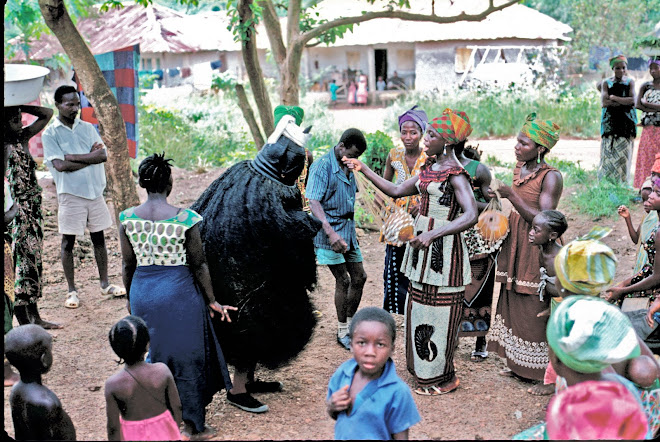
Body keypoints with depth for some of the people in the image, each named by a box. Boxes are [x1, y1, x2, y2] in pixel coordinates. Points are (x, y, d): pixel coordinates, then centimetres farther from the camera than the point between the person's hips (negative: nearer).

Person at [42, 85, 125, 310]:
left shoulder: (87, 128, 8)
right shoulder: (50, 134, -5)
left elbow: (103, 155, -5)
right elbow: (60, 165, -17)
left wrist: (73, 157, -14)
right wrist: (90, 157, -12)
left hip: (95, 191, 4)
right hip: (70, 195, -4)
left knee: (99, 238, 12)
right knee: (68, 242, 4)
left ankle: (105, 284, 24)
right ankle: (72, 291, 14)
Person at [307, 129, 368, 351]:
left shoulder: (348, 167, 11)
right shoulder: (322, 166, -14)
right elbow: (314, 203, -22)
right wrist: (331, 233, -31)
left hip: (348, 230, 8)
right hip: (329, 232, -8)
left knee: (359, 277, 11)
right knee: (343, 281, -5)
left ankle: (350, 323, 26)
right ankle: (342, 331, 9)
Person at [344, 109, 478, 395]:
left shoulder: (455, 173, -16)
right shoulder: (430, 168, 11)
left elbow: (471, 216, -27)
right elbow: (397, 191, 16)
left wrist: (432, 234, -36)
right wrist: (364, 170, 11)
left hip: (443, 247, -9)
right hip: (423, 245, 9)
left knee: (439, 313, 0)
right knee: (421, 308, 15)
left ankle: (443, 378, 14)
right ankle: (426, 369, 29)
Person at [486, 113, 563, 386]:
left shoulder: (551, 177, -17)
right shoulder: (519, 168, 8)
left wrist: (511, 195, -24)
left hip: (536, 248, -8)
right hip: (514, 243, 8)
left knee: (534, 307, -1)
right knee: (513, 300, 13)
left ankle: (537, 367, 12)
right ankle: (517, 363, 25)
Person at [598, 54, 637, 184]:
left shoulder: (630, 82, 10)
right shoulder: (606, 83, 8)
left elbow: (632, 100, -5)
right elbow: (604, 102, -7)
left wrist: (613, 97, -6)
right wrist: (624, 102, -9)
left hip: (626, 121, 1)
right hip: (610, 121, -1)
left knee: (624, 154, -3)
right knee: (608, 153, -6)